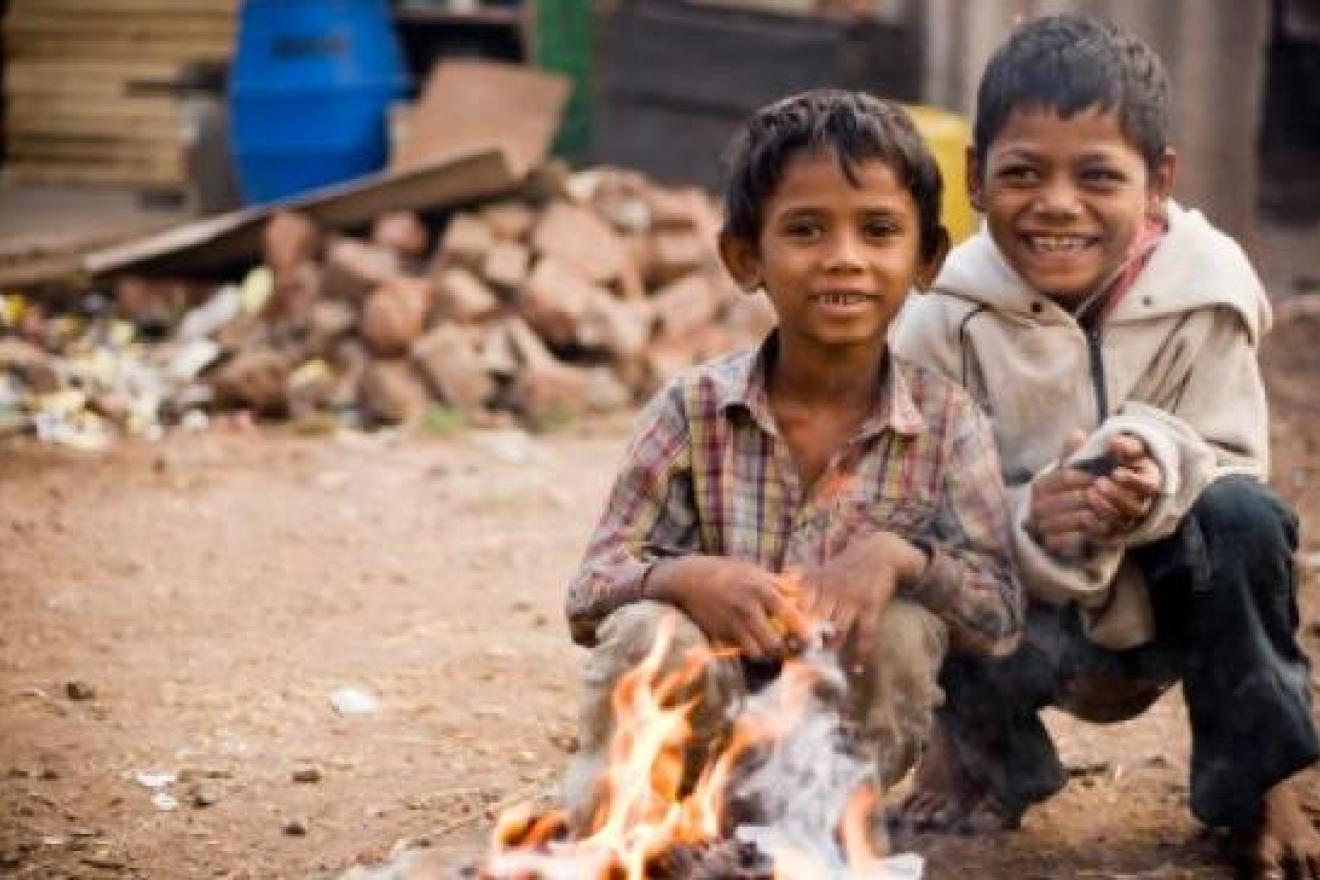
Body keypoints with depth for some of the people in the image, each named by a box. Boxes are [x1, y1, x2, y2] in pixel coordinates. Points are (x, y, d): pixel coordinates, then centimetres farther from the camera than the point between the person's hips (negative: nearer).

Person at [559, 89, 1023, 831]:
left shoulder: (947, 422, -6)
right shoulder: (695, 410, -7)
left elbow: (1001, 615, -10)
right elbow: (591, 592, -8)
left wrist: (902, 557, -30)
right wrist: (686, 578, -31)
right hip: (707, 715, -1)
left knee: (903, 631, -27)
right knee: (650, 634, -30)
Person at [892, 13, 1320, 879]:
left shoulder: (1205, 293, -15)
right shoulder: (944, 323, -16)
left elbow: (1234, 468, -14)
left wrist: (1162, 472, -38)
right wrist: (1033, 525, -38)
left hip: (1168, 597, 1)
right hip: (1019, 602, -1)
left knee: (1243, 515, -29)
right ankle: (983, 747, 5)